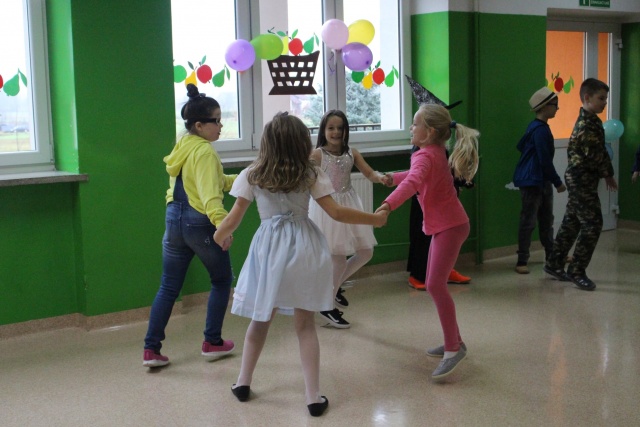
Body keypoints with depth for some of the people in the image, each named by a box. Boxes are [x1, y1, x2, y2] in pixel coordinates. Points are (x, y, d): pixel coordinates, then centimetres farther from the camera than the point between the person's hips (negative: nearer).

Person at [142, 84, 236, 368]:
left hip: (175, 220, 8)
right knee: (222, 280, 14)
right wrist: (220, 219, -43)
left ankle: (151, 349, 6)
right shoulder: (204, 152, -16)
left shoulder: (182, 146, 11)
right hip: (200, 223, -7)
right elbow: (210, 192, -31)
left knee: (169, 287, 10)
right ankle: (212, 343, 19)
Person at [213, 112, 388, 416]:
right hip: (303, 248, 0)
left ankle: (243, 382, 30)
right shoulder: (310, 174, -4)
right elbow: (336, 213, -5)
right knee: (305, 325, 6)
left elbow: (234, 218, 0)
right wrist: (373, 219, 6)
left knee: (261, 320, 18)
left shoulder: (252, 175, -2)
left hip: (269, 248, 1)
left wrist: (218, 237, 20)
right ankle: (313, 396, 6)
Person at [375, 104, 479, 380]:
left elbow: (413, 182, -39)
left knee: (435, 285, -17)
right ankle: (454, 342, 22)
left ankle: (453, 349, -14)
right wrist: (391, 178, 35)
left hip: (450, 226, -11)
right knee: (435, 285, 14)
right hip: (444, 225, 11)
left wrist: (387, 205, -50)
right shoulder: (435, 153, 13)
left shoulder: (425, 155, -18)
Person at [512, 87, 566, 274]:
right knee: (528, 221, -6)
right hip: (532, 182, -10)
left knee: (546, 220, 17)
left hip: (542, 181, 10)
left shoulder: (536, 127, 12)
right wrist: (558, 182, -13)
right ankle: (522, 261, -2)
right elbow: (545, 160, -20)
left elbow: (521, 146, 22)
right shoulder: (541, 130, -18)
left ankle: (551, 255, 29)